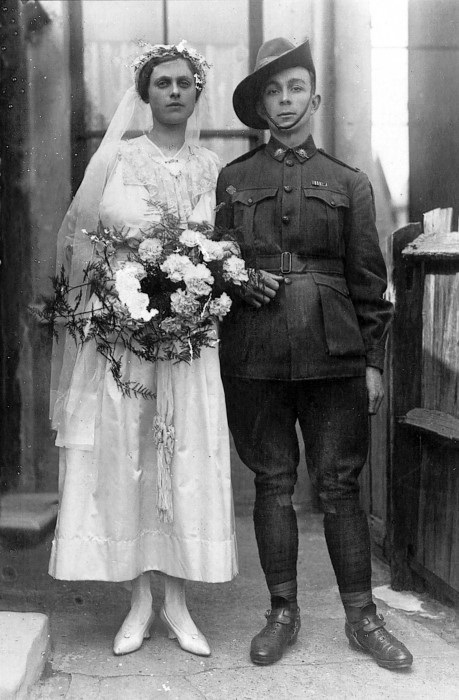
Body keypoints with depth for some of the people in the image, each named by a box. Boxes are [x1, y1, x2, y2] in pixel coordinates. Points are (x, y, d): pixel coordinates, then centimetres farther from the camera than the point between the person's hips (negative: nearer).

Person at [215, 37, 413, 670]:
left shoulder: (350, 183, 10)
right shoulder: (231, 180, 11)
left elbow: (369, 280, 7)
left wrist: (374, 360, 2)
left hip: (334, 355, 0)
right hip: (254, 355, 1)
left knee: (340, 486, 4)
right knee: (273, 484, 7)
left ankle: (362, 618, 17)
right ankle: (282, 613, 21)